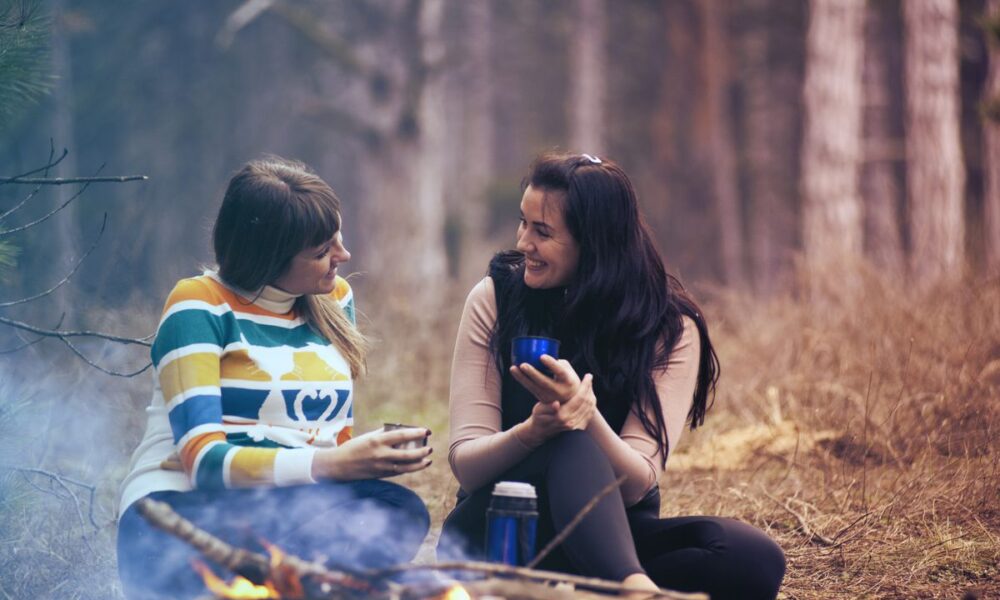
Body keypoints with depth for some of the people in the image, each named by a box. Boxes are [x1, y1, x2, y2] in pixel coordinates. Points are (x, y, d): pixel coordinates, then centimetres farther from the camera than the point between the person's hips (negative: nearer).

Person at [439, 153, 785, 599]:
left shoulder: (670, 328, -6)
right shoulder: (494, 298, -4)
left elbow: (635, 485, -14)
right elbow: (465, 464, -9)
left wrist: (587, 416, -35)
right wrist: (533, 432, -31)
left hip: (610, 535, 1)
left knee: (756, 560, -27)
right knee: (571, 446, -35)